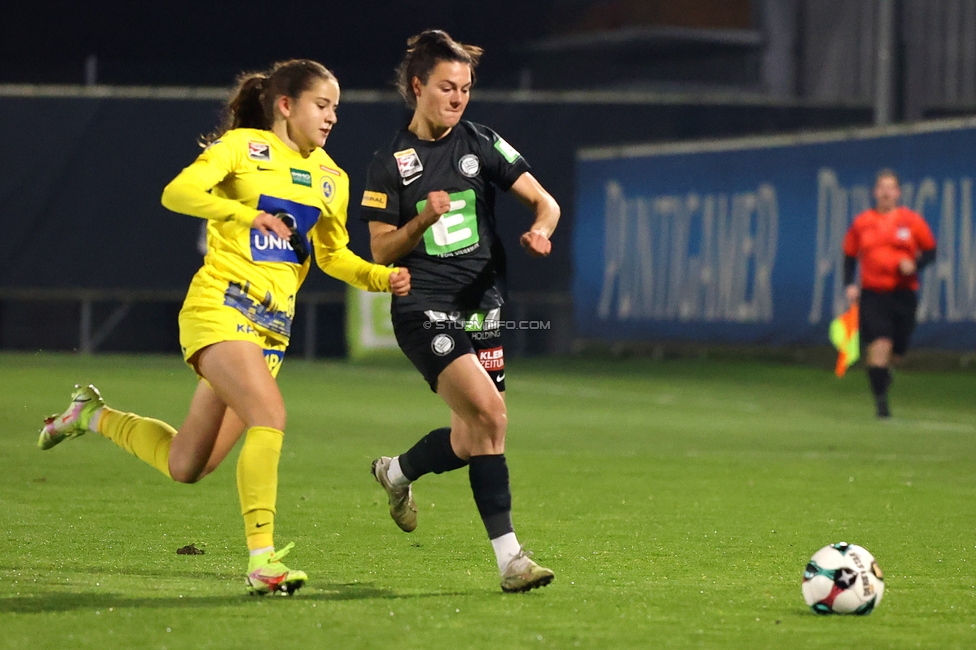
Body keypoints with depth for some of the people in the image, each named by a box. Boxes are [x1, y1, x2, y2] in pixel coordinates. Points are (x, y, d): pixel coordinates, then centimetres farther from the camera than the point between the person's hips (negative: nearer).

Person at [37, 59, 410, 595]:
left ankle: (94, 416, 34)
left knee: (185, 467, 7)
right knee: (269, 413, -29)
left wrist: (382, 278, 4)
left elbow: (333, 255, 23)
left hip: (272, 327, 7)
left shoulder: (331, 178, 15)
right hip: (220, 305, -7)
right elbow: (177, 193, -16)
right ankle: (262, 560, -24)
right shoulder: (243, 146, -4)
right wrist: (244, 213, -30)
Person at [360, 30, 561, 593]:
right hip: (424, 308, -4)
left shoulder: (482, 144, 5)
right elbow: (380, 253, 1)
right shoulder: (390, 164, -1)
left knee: (472, 439, 5)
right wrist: (423, 220, -17)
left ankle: (397, 472, 40)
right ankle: (509, 556, -21)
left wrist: (540, 230, -18)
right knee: (488, 411, -23)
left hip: (483, 305, 4)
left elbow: (544, 201, 4)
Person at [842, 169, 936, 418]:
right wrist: (849, 284, 1)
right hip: (872, 294, -1)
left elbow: (930, 250, 8)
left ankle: (884, 373, 40)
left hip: (904, 292, 1)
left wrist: (915, 265, -12)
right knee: (879, 344, -16)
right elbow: (849, 255, 15)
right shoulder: (861, 222, 6)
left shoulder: (912, 220, 3)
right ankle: (881, 400, -12)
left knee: (897, 349, 5)